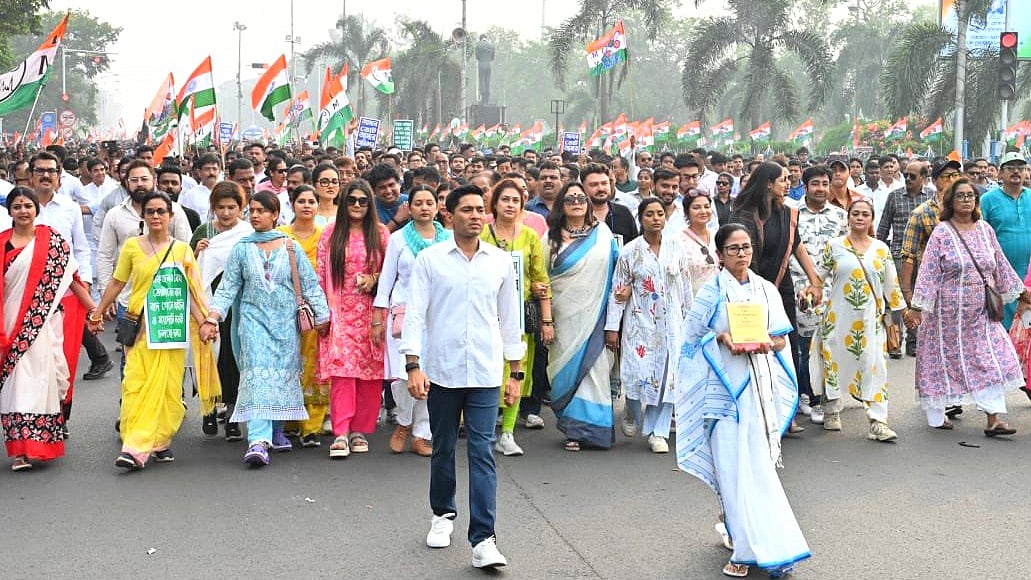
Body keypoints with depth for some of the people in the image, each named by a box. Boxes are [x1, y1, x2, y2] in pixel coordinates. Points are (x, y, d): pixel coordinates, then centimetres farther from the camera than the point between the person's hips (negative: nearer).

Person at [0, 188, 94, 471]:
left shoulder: (52, 240, 3)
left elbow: (71, 277, 4)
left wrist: (93, 309, 0)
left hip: (43, 322, -2)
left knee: (40, 377, -5)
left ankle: (37, 443, 2)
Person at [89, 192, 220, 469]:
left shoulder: (182, 249, 8)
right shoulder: (132, 246, 5)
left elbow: (192, 291, 6)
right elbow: (116, 283, 10)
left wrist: (204, 323, -2)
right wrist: (97, 314, 10)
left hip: (171, 327, 1)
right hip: (140, 326, -1)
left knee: (167, 386, 1)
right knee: (136, 384, -8)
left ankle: (160, 441, 12)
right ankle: (134, 448, -11)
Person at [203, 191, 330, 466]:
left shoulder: (291, 246, 3)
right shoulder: (242, 248, 5)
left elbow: (310, 284, 6)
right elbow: (227, 287, 4)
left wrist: (322, 317, 3)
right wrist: (211, 319, -6)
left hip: (286, 322, 1)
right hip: (254, 319, -1)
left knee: (283, 374, 5)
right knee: (257, 376, -13)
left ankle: (276, 430, 24)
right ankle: (258, 441, -22)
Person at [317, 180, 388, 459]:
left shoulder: (381, 233, 7)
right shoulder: (330, 233, 7)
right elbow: (320, 274, 6)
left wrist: (375, 279, -9)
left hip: (371, 312, 1)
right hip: (340, 312, -1)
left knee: (370, 371, 1)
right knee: (341, 368, -11)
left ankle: (360, 431, 10)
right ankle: (341, 433, -14)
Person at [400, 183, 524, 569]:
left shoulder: (500, 262, 5)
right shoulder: (429, 259, 0)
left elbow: (509, 319, 11)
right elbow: (414, 314, -2)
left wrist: (515, 372, 11)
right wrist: (413, 366, -11)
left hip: (485, 374, 0)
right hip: (441, 371, 0)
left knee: (482, 454, -6)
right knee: (443, 450, 14)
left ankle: (483, 540, -6)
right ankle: (443, 515, 35)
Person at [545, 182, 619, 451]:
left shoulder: (603, 232, 7)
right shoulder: (552, 237, 4)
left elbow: (617, 268, 14)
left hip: (594, 314, 1)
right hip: (565, 315, 0)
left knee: (593, 365, -4)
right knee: (569, 366, 0)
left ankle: (590, 426, 6)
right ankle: (574, 430, 10)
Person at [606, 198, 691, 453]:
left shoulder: (678, 247, 4)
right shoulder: (629, 251, -2)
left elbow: (685, 285, 10)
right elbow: (618, 290, -1)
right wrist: (612, 327, -4)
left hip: (671, 321, 2)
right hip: (639, 320, -2)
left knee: (666, 374, -1)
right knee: (637, 372, -7)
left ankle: (657, 431, 9)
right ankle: (632, 414, 25)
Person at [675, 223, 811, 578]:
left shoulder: (766, 290, 11)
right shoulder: (712, 292, 2)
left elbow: (782, 338, 11)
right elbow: (694, 336, 4)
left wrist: (766, 344, -10)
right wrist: (722, 338, -13)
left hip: (761, 383, 3)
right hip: (725, 384, -3)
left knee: (757, 464, 0)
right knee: (735, 465, -7)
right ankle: (749, 547, -2)